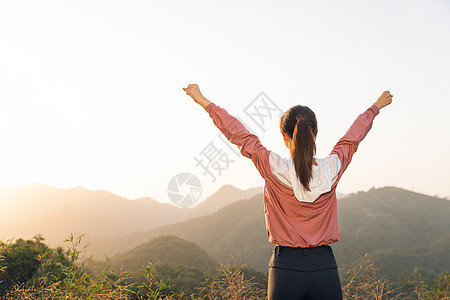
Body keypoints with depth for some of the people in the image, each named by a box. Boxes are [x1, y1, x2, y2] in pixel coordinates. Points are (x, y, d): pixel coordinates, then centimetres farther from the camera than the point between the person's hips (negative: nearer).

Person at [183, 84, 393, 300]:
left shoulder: (275, 170, -13)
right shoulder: (332, 169, -5)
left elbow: (240, 135, -3)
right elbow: (352, 138, 13)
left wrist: (203, 101, 10)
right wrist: (376, 106, 32)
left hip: (285, 268, -2)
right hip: (325, 268, 2)